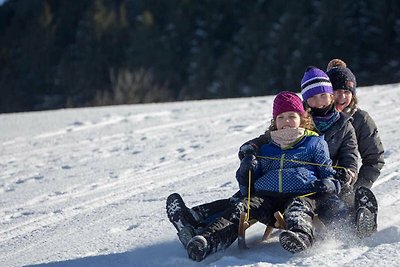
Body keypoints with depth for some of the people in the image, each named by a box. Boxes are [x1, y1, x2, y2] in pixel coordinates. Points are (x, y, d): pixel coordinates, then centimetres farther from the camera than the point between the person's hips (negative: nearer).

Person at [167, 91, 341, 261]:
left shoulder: (315, 143, 22)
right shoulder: (265, 148, 31)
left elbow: (328, 172, 21)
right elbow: (248, 187, 30)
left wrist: (329, 185, -4)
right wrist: (245, 172, 6)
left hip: (302, 195, -3)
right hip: (266, 196, 3)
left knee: (297, 209, -41)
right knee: (239, 208, -28)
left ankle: (301, 235, -75)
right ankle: (205, 242, -52)